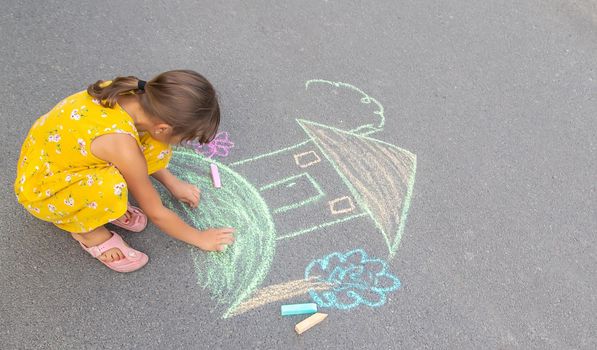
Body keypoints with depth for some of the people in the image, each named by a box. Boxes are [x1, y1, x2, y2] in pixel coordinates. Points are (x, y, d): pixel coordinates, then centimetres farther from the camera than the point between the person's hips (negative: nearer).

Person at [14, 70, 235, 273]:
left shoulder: (130, 93, -18)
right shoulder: (122, 143, -37)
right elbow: (155, 213, -22)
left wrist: (172, 182, 8)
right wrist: (200, 239, -9)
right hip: (40, 189, -7)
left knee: (157, 148, -10)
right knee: (111, 189, -38)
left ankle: (103, 205, 4)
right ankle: (85, 230, -5)